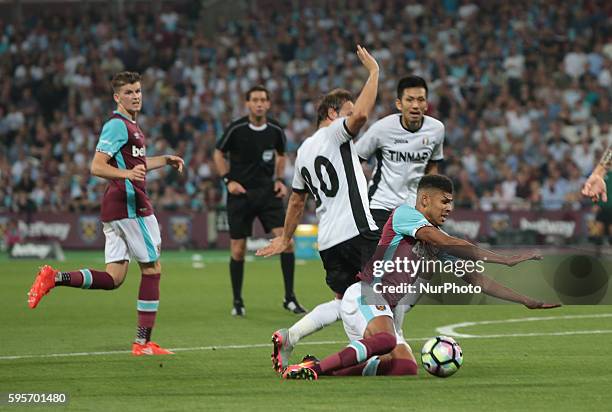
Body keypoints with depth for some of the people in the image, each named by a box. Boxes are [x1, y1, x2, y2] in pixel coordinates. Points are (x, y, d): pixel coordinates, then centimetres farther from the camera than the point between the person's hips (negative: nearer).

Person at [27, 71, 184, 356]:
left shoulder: (130, 126, 19)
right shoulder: (118, 125, -11)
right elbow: (97, 167, -21)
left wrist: (165, 160, 29)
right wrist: (127, 174, -36)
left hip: (116, 209, 10)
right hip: (131, 205, -10)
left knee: (113, 278, 5)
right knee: (152, 269, -1)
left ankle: (54, 278, -5)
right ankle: (143, 342, 1)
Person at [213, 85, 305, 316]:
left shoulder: (276, 130, -1)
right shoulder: (236, 129, -8)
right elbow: (218, 154, 5)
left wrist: (280, 180, 5)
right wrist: (228, 180, -6)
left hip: (267, 192, 2)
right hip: (240, 194, -2)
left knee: (285, 240, -13)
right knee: (238, 251, 0)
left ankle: (290, 298, -4)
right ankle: (237, 302, 18)